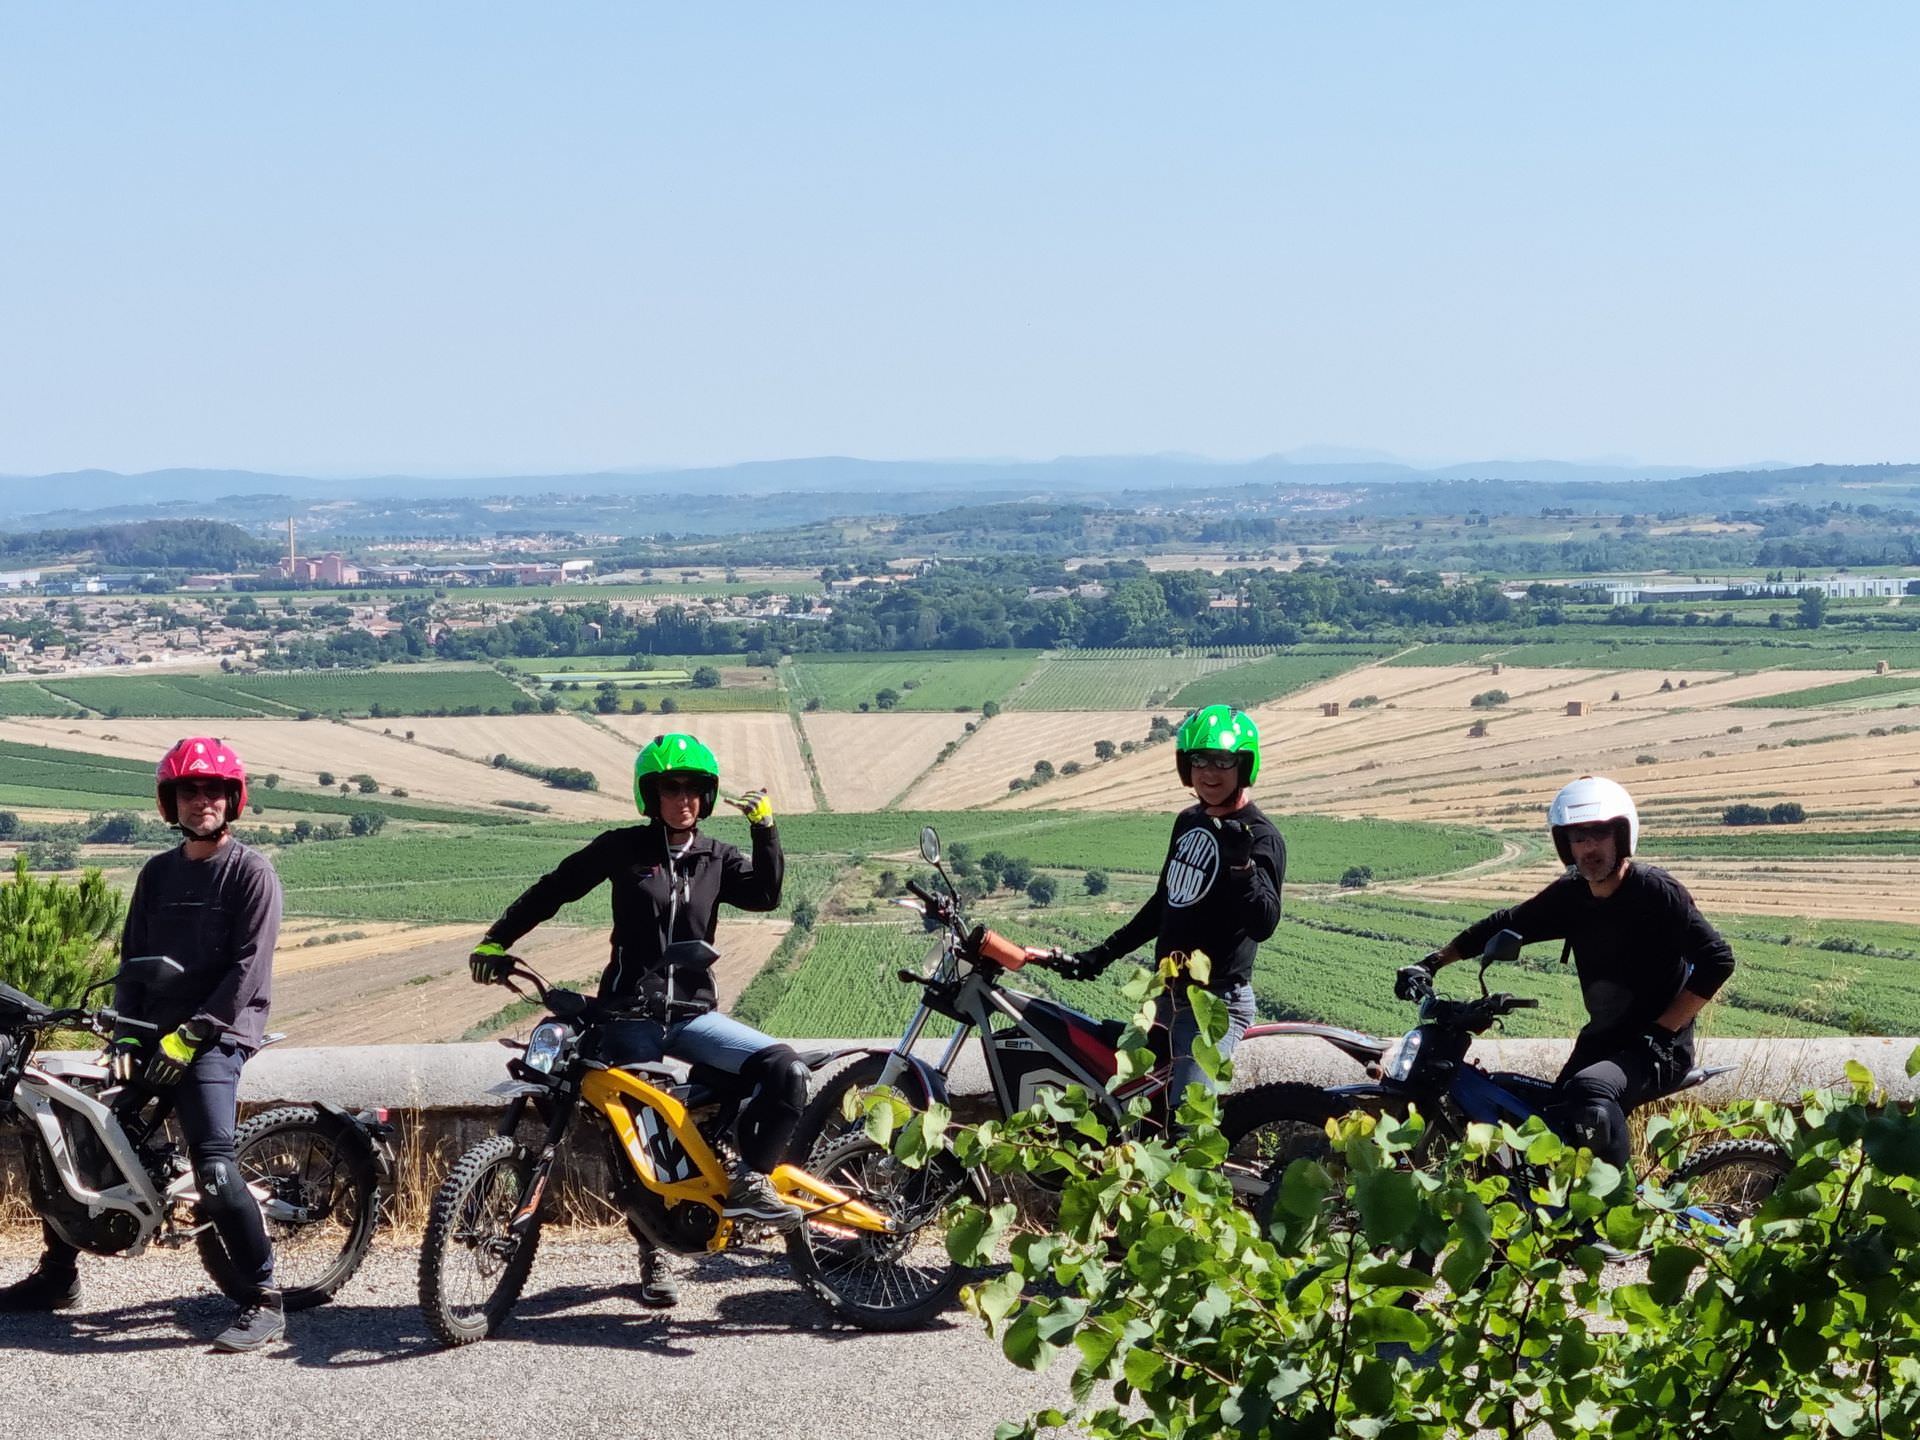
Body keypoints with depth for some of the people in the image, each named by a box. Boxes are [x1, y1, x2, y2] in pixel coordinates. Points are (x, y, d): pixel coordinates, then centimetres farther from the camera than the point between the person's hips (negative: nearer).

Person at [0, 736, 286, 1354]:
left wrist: (190, 1036, -15)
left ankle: (264, 1302, -14)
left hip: (216, 1036, -7)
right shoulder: (158, 873, 13)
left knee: (213, 1169, -23)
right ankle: (58, 1276, 21)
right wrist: (127, 1035, 0)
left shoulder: (251, 871, -5)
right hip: (156, 1034, 7)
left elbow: (248, 967, -11)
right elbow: (133, 958, 14)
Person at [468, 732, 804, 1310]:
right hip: (629, 1015, -2)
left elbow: (765, 893, -7)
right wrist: (496, 940, -1)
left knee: (786, 1070, -18)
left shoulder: (715, 859, 9)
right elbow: (552, 890, 5)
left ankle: (749, 1182, -11)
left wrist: (764, 827, -13)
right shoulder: (624, 849, 1)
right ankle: (653, 1253, 16)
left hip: (692, 1015, 2)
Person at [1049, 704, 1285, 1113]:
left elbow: (1264, 924, -25)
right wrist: (1102, 954, 23)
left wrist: (1242, 864, -40)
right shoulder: (1188, 822, 12)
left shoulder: (1260, 837, -13)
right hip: (1169, 997, 9)